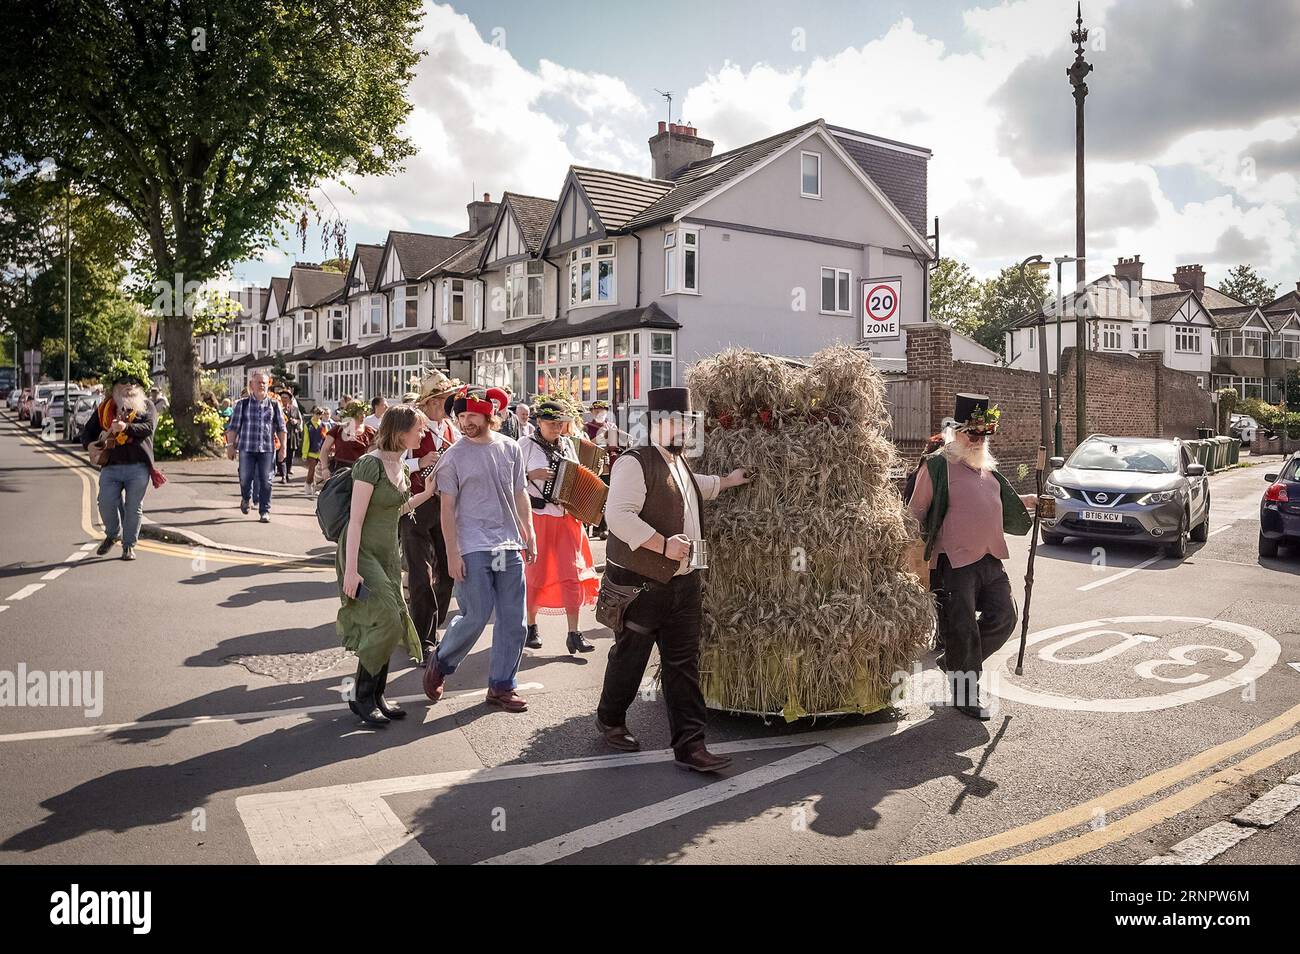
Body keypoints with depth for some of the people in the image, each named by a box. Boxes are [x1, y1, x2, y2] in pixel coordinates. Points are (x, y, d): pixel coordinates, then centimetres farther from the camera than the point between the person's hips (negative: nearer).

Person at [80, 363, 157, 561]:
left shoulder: (146, 405, 7)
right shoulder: (105, 408, 14)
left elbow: (149, 427, -11)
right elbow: (87, 431, 18)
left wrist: (127, 427, -27)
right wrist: (90, 445, -4)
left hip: (138, 467, -2)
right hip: (111, 466, 2)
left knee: (134, 508, 1)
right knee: (106, 503, -5)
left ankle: (129, 546, 16)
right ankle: (113, 534, 24)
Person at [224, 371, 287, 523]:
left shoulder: (274, 405, 7)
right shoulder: (242, 404, 5)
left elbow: (282, 428, 8)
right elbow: (233, 427, 5)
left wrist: (283, 447, 2)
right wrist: (230, 445, -1)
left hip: (267, 448, 0)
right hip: (246, 448, 0)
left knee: (265, 481, 0)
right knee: (245, 478, 2)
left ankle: (265, 511, 8)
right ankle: (245, 498, 34)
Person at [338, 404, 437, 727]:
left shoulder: (400, 465, 9)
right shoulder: (371, 463, -17)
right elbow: (355, 520, -19)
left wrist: (428, 492, 13)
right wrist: (351, 570, -22)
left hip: (388, 555, 9)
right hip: (362, 553, -8)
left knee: (393, 625, 8)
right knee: (386, 622, -14)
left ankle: (376, 695, 20)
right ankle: (361, 697, 2)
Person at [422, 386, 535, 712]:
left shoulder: (510, 449, 7)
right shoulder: (454, 455, -3)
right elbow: (447, 507, -4)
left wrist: (530, 536, 10)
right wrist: (452, 553, -9)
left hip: (510, 545, 4)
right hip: (473, 548, -4)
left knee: (513, 620, 5)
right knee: (475, 617, -6)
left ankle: (501, 686, 18)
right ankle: (440, 664, 21)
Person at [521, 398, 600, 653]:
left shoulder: (568, 444, 11)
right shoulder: (527, 444, -3)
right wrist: (531, 475, -22)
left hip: (568, 519, 4)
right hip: (537, 518, -4)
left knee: (573, 573, -2)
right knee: (535, 574, 6)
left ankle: (574, 634, 1)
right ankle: (530, 626, 24)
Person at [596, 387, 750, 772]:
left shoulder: (680, 463, 15)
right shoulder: (635, 462, -16)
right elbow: (618, 515, -26)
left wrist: (728, 481, 36)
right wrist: (663, 545, -26)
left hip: (683, 583, 8)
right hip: (641, 584, -8)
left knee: (684, 664, 7)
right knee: (630, 657, 10)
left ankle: (689, 746, 12)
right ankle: (610, 720, 34)